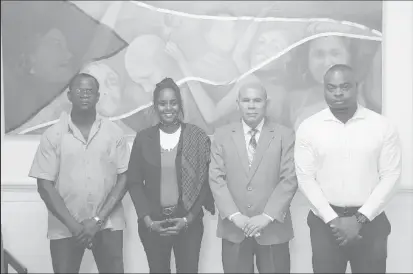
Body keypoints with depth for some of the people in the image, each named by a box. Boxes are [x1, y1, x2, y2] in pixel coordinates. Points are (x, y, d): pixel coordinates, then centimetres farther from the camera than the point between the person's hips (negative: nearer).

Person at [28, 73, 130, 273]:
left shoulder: (114, 133, 0)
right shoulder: (53, 135, -2)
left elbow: (123, 179, -1)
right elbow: (45, 186, -4)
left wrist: (98, 220, -10)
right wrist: (73, 225, -11)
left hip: (108, 224, 1)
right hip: (65, 228, 0)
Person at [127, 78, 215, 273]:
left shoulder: (198, 137, -2)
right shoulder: (143, 138, 1)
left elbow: (205, 182, -2)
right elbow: (134, 182, 2)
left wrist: (188, 219, -8)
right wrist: (148, 220, -7)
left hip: (188, 223, -1)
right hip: (152, 224, 1)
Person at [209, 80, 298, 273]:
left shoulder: (284, 135, 1)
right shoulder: (222, 135, 5)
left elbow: (290, 179, -5)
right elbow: (216, 179, 0)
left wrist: (267, 216, -13)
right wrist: (234, 215, -11)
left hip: (273, 228, -1)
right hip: (233, 229, 1)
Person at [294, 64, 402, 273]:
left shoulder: (382, 126, -1)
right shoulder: (308, 127, -1)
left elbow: (390, 176, -3)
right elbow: (305, 178, -3)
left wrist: (360, 218, -10)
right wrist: (333, 220, -10)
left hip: (370, 222, 0)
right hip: (325, 222, 0)